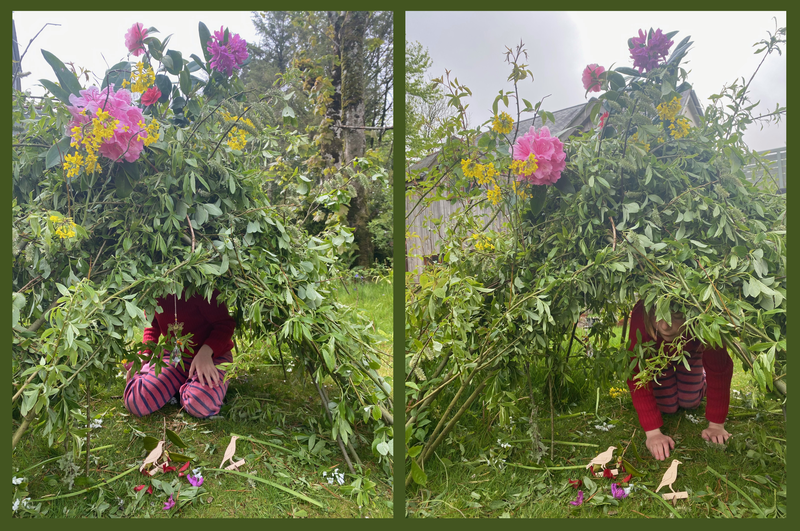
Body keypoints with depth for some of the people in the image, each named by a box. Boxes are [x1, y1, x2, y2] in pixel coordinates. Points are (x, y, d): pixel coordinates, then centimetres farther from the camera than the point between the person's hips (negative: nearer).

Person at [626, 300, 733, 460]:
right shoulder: (640, 317, -45)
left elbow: (719, 372, -32)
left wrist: (716, 425, -29)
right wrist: (652, 432, -41)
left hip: (690, 351, 1)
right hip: (656, 352, -1)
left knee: (690, 402, 3)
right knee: (667, 406, -4)